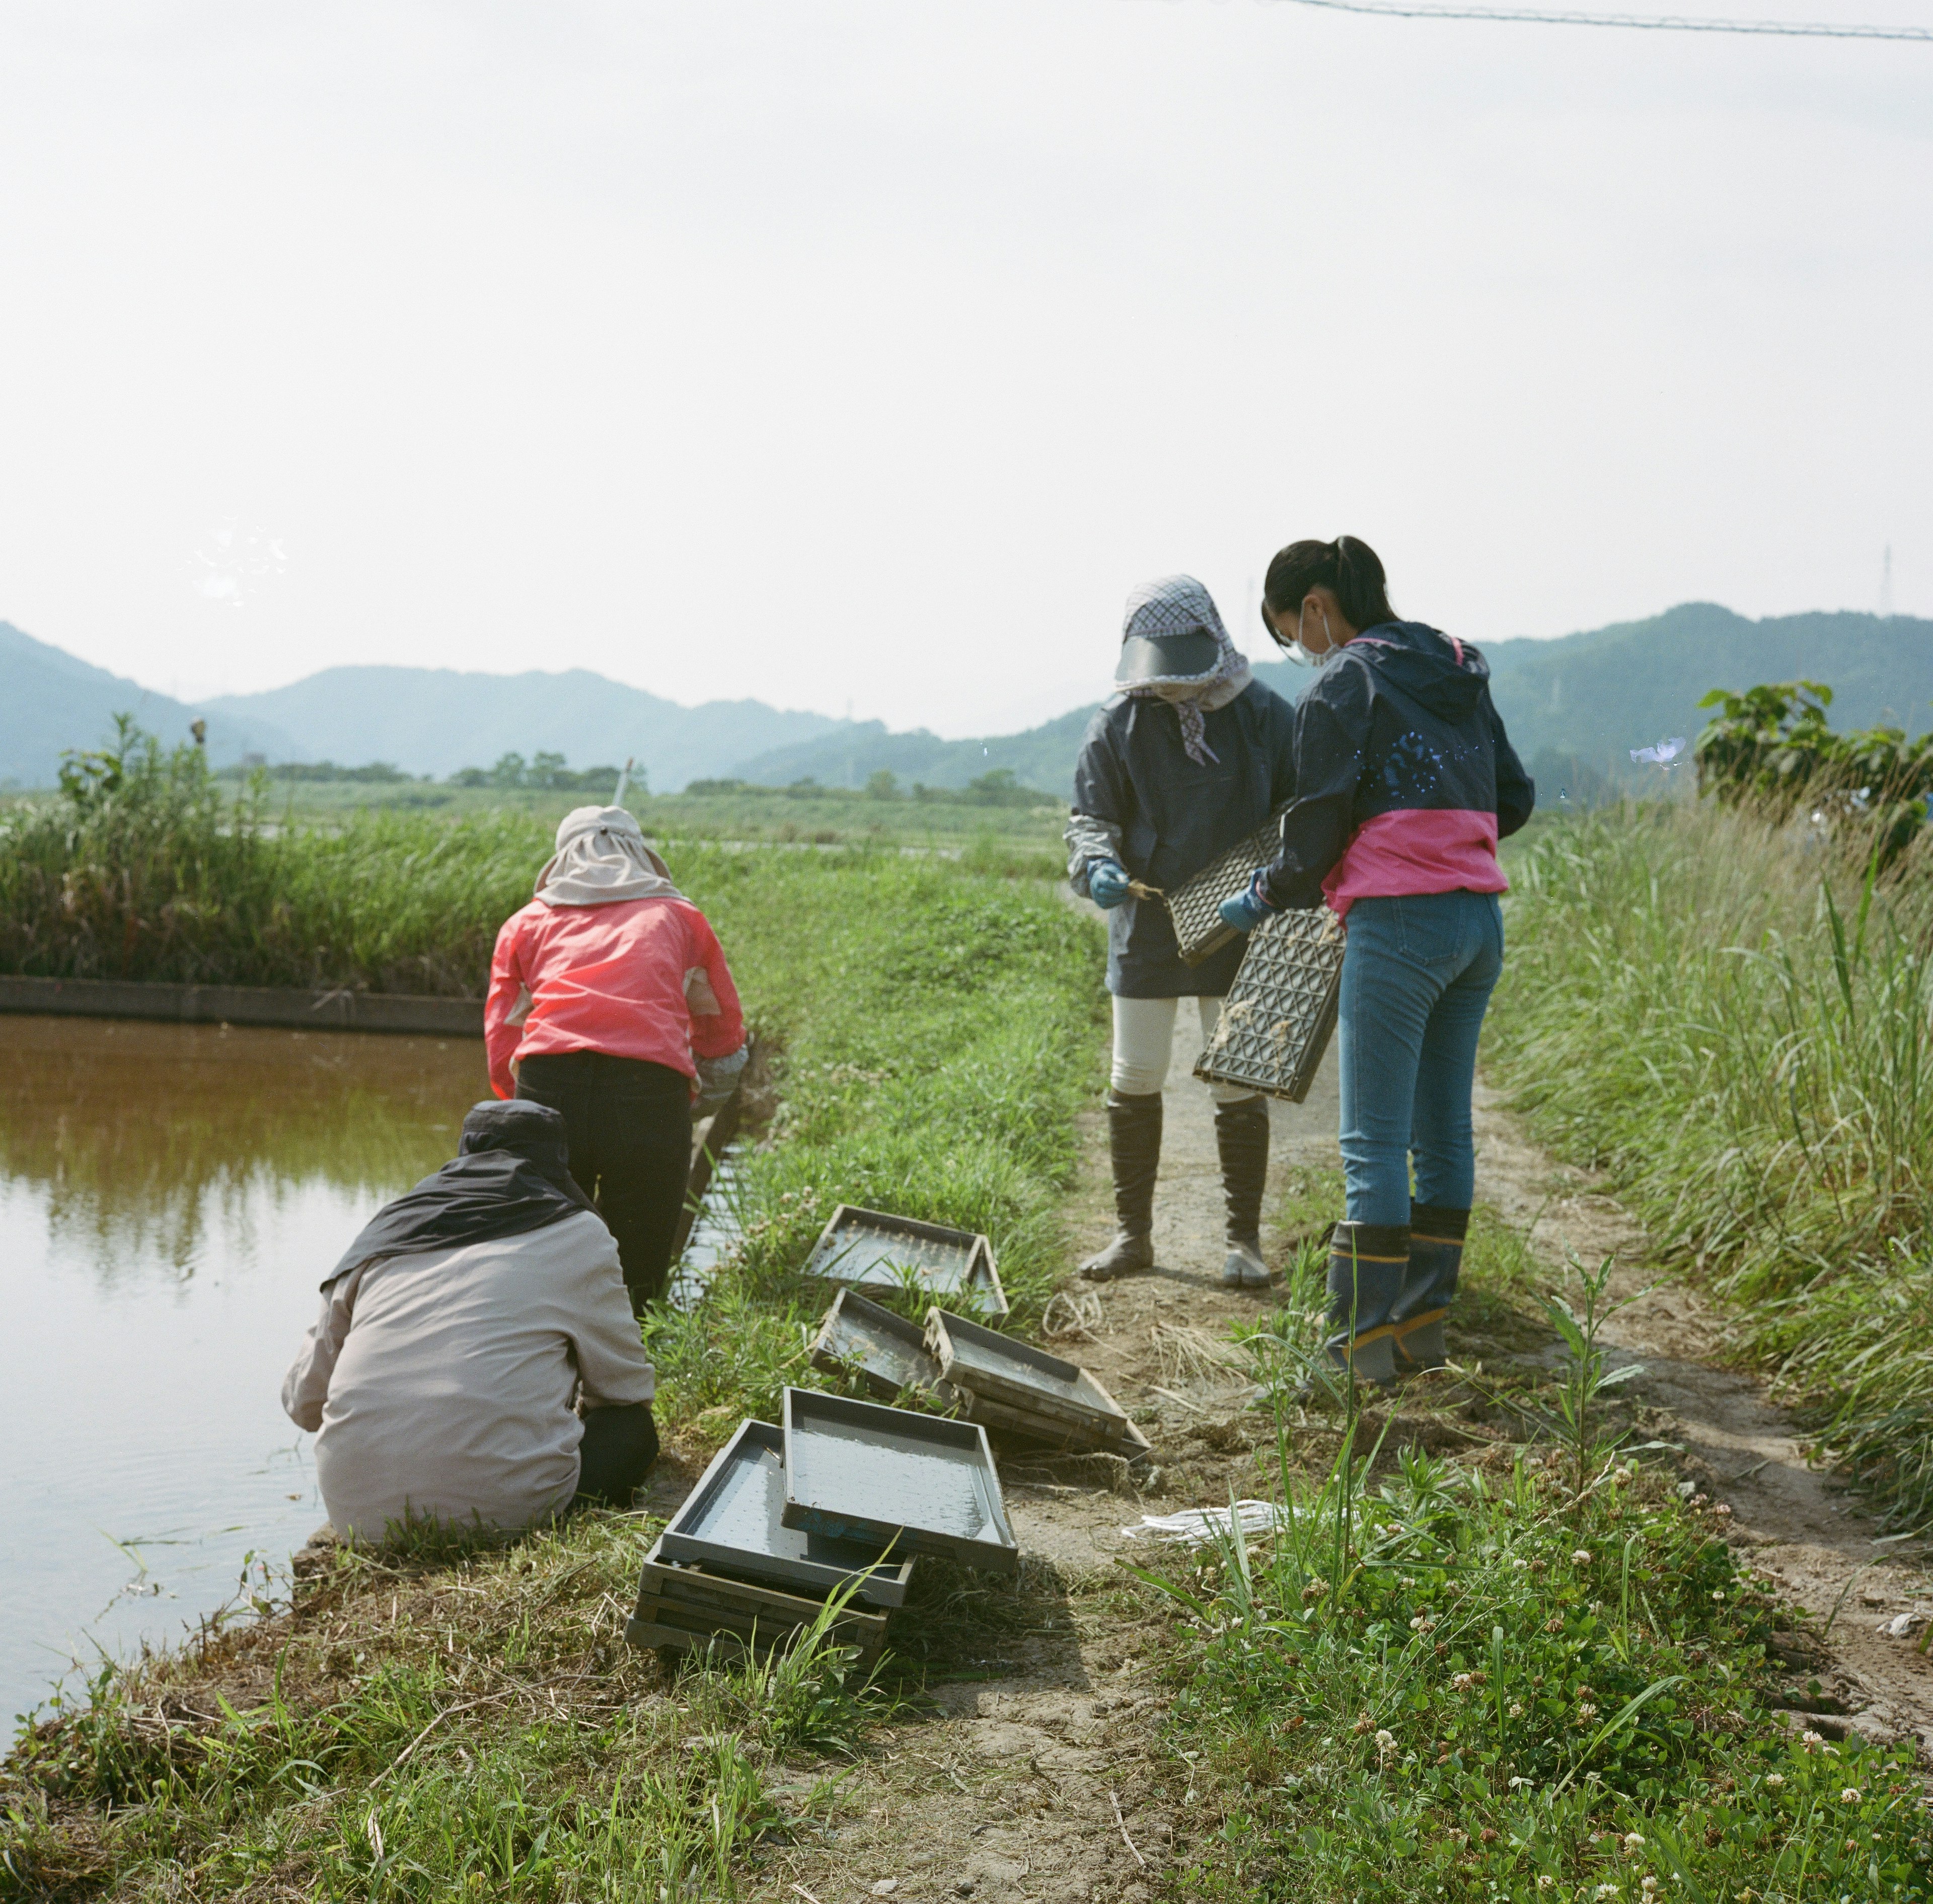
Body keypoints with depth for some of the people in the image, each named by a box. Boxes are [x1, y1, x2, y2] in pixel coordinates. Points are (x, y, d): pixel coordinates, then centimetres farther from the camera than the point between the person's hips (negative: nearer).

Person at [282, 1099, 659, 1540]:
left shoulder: (386, 1229, 18)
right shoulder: (576, 1233, 8)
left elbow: (303, 1404, 22)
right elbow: (627, 1388, 17)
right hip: (499, 1506, -5)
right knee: (633, 1427, 19)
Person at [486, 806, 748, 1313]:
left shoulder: (526, 923, 27)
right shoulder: (680, 916, 28)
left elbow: (502, 1059, 19)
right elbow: (724, 1041, 33)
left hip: (546, 1086, 1)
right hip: (653, 1094, -1)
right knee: (634, 1293, 4)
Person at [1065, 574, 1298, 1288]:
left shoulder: (1263, 716, -3)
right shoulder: (1117, 723, -1)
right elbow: (1090, 818, 2)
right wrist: (1098, 865, -21)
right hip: (1146, 930, 1)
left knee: (1239, 1087, 3)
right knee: (1133, 1083, 7)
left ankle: (1244, 1241, 14)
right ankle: (1132, 1234, 20)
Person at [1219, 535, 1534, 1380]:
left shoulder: (1342, 686, -7)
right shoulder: (1458, 670, 15)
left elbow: (1316, 842, -7)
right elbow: (1514, 799, 20)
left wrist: (1260, 899, 10)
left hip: (1399, 924, -8)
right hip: (1479, 920, 8)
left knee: (1374, 1142, -3)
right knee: (1444, 1129, 12)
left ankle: (1364, 1338, 0)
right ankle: (1424, 1323, 19)